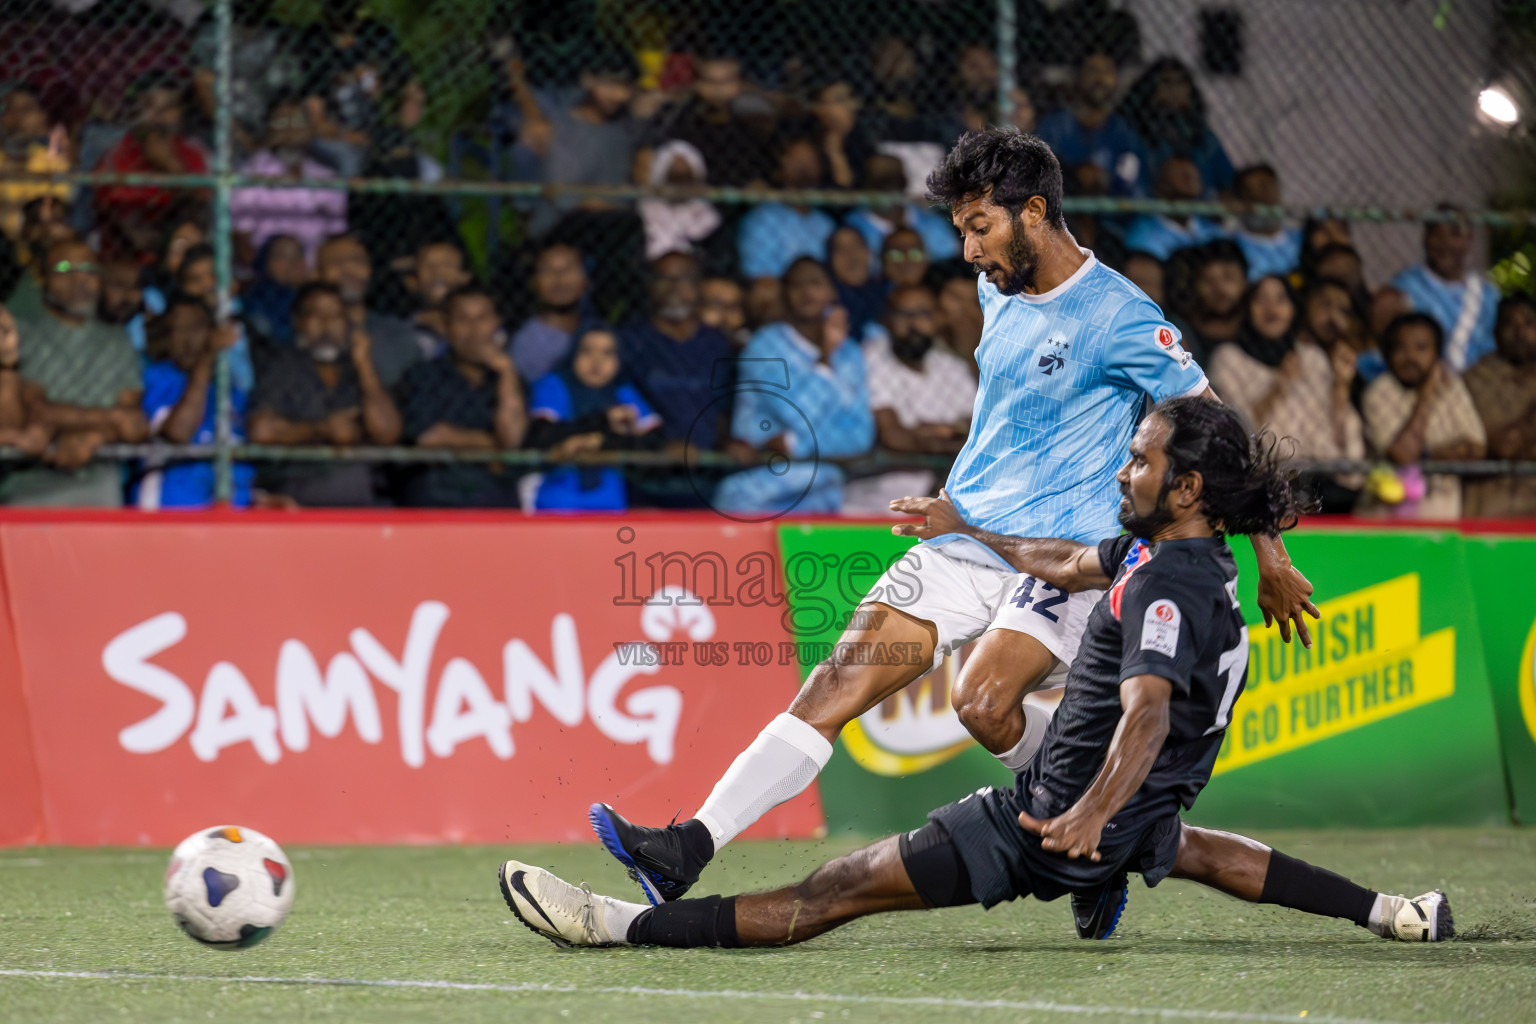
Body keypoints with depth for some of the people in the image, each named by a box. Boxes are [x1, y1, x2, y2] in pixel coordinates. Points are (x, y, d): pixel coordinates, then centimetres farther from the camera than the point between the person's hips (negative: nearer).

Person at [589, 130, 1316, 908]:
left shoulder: (1119, 318, -12)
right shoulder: (1000, 289, 11)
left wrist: (1271, 559, -4)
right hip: (964, 540, 6)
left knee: (983, 701, -29)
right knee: (839, 682, -9)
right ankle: (690, 850, -18)